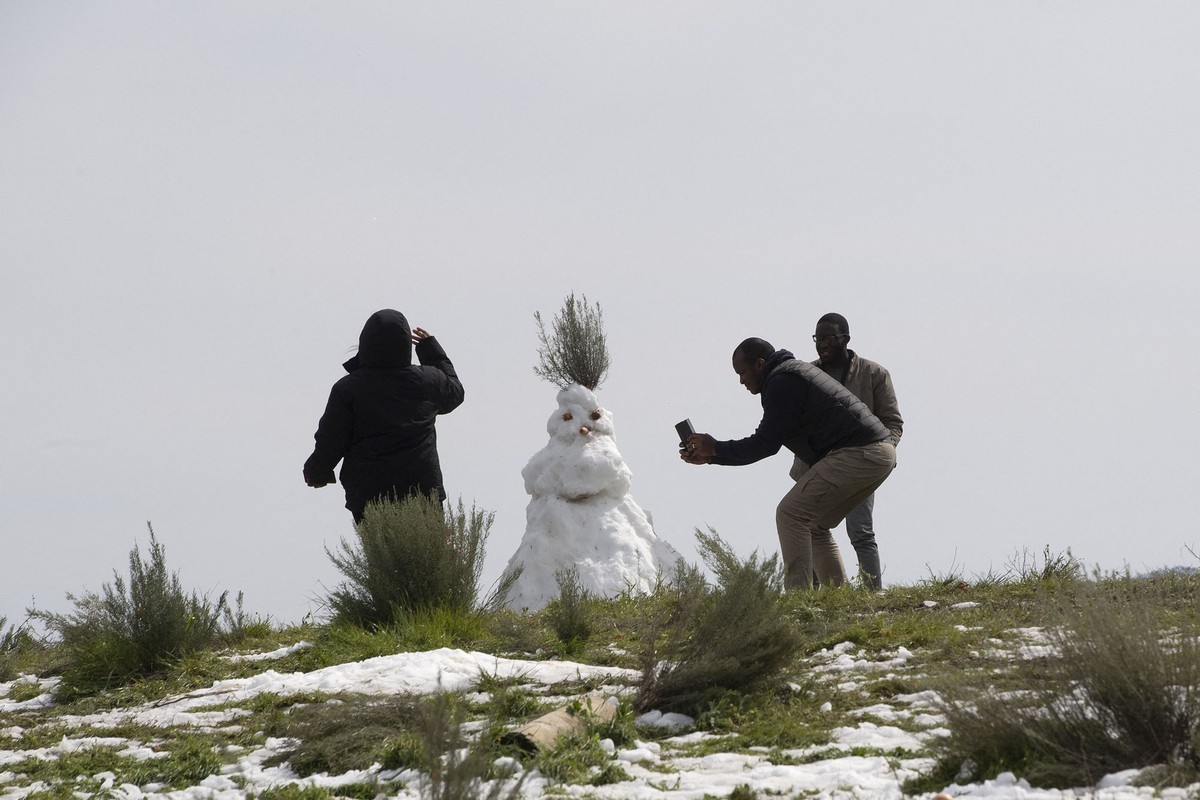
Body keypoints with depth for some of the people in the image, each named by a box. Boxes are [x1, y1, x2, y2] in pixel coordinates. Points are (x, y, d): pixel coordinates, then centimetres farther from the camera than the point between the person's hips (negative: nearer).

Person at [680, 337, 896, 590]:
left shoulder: (782, 382, -8)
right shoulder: (793, 372, 26)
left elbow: (766, 444, -11)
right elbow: (766, 443, 26)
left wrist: (716, 449, 0)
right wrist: (711, 456, 22)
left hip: (858, 455, -11)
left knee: (790, 514, -10)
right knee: (813, 525, 17)